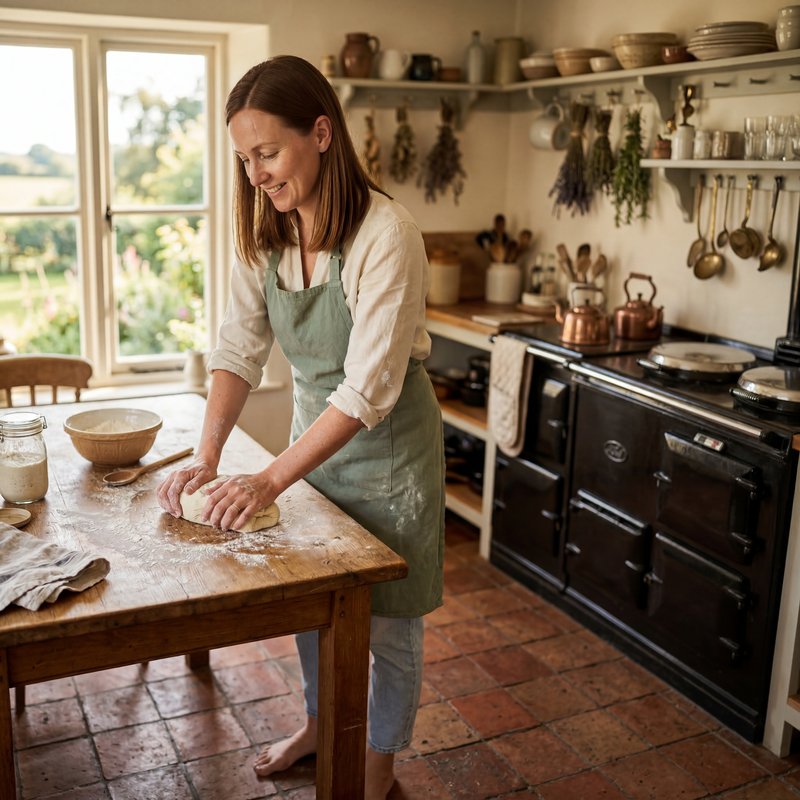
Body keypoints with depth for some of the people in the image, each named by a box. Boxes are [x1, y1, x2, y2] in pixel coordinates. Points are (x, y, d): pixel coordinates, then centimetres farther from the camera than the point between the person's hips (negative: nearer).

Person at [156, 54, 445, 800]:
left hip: (387, 440, -6)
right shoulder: (264, 234, -6)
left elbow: (370, 389, -30)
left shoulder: (385, 235, -27)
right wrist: (207, 455, -20)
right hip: (314, 430, 6)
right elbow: (239, 348, -7)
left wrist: (270, 479, -31)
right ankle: (319, 723, 47)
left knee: (386, 619, 10)